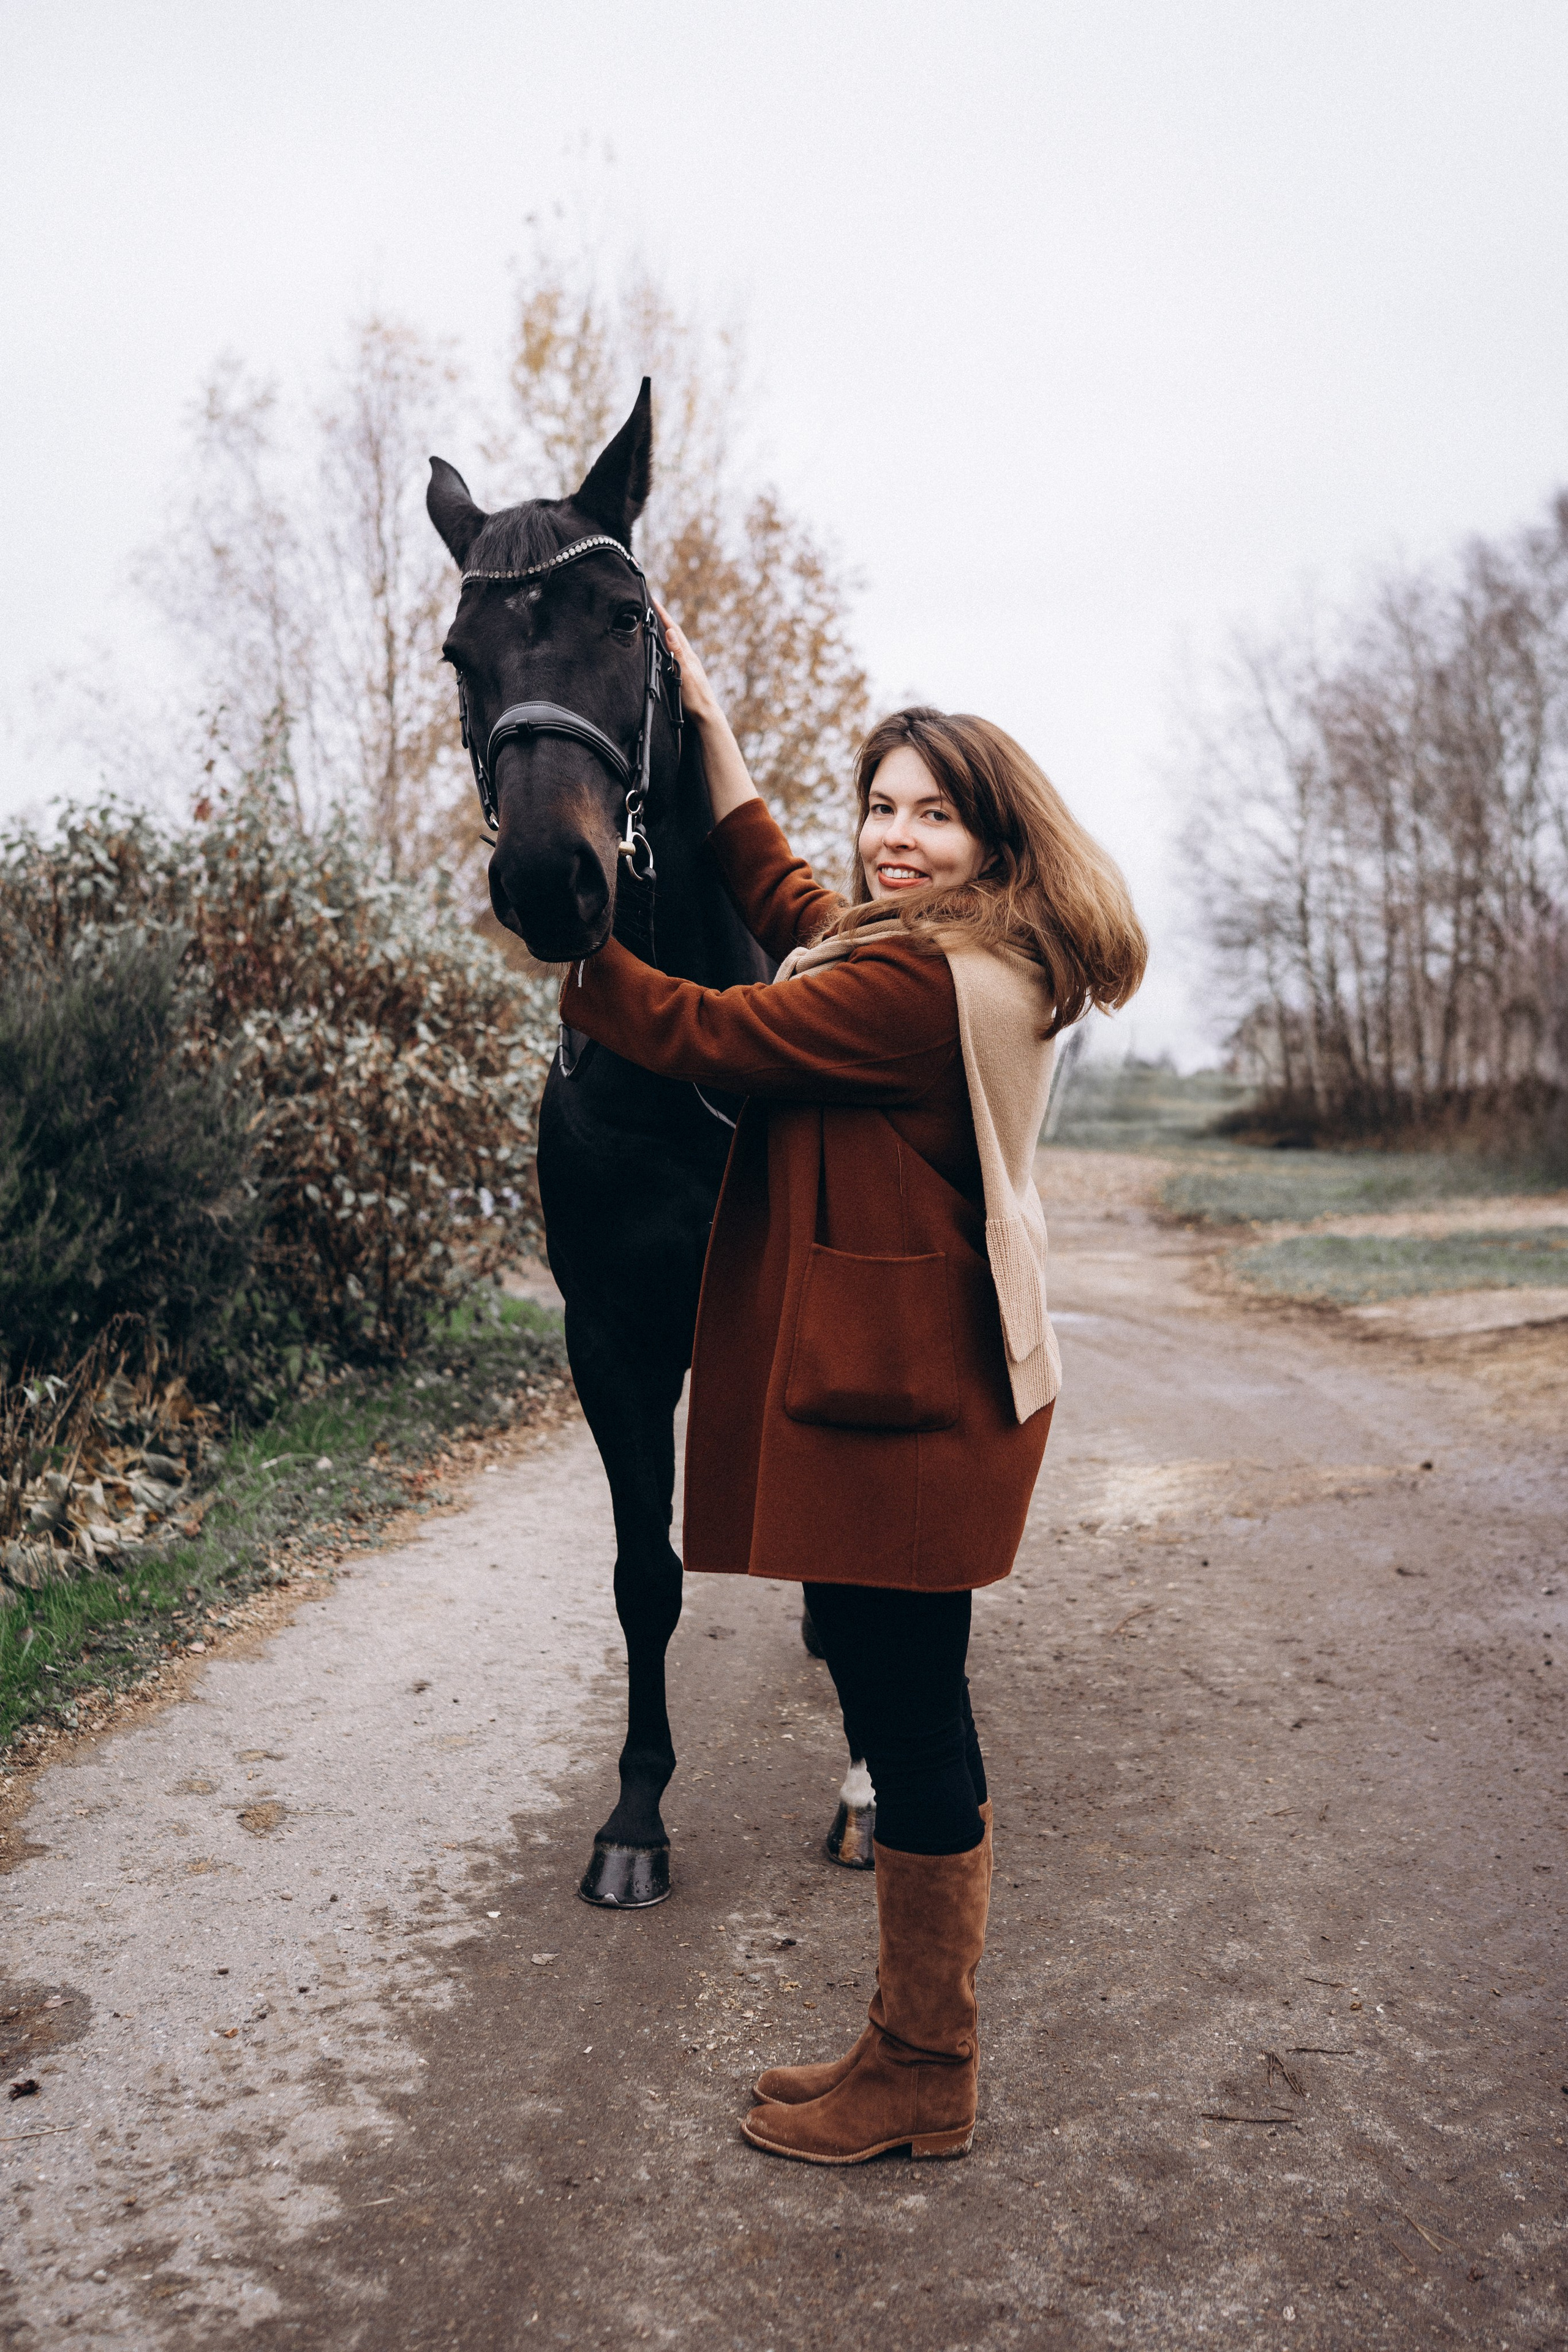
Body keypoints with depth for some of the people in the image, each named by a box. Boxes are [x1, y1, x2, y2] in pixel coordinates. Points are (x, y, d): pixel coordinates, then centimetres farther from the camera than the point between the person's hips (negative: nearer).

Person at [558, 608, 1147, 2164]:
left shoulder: (920, 987, -19)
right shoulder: (956, 964, 13)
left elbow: (701, 1035, -16)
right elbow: (783, 906, 25)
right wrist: (709, 726, 26)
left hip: (901, 1409, -11)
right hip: (903, 1393, 11)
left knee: (907, 1717, 1)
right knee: (910, 1713, 17)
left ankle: (923, 2081, 19)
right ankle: (914, 2049, 33)